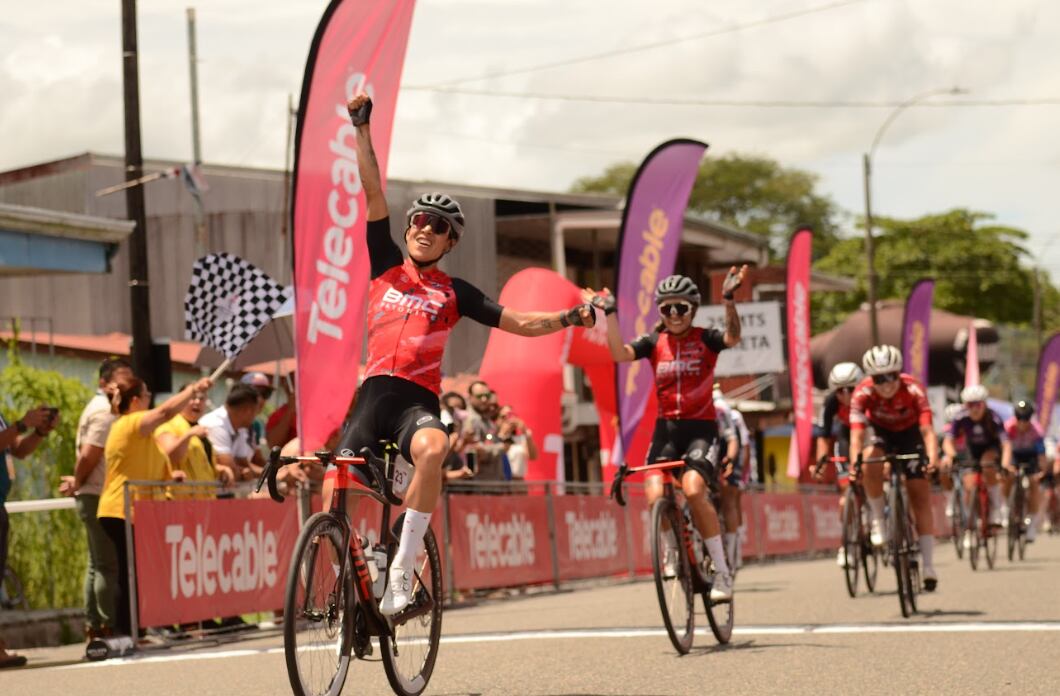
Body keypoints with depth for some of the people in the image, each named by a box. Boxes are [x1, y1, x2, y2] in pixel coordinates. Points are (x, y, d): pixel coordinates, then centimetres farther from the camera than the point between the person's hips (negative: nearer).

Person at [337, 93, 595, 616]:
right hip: (375, 391, 2)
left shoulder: (453, 293, 15)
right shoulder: (386, 267, 16)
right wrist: (362, 128, 4)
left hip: (418, 400, -2)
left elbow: (520, 323, 14)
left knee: (432, 449, -36)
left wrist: (569, 317, -1)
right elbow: (373, 193, 10)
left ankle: (401, 570, -35)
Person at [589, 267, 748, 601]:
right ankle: (673, 550, 14)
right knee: (655, 496, -18)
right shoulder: (654, 342, 6)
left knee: (693, 489, -27)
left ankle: (722, 570, -15)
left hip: (701, 426, -3)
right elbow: (620, 354, -11)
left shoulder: (704, 339, 0)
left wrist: (728, 300, -35)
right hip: (666, 426, 3)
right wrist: (610, 313, -20)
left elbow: (732, 337, -21)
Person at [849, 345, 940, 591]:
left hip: (909, 433, 0)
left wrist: (933, 457, -57)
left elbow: (927, 430, -39)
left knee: (920, 496, -9)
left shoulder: (914, 390, -32)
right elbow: (857, 433, -38)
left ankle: (929, 565, -7)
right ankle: (877, 519, -14)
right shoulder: (863, 393, -31)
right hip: (879, 432, 0)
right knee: (871, 463, -34)